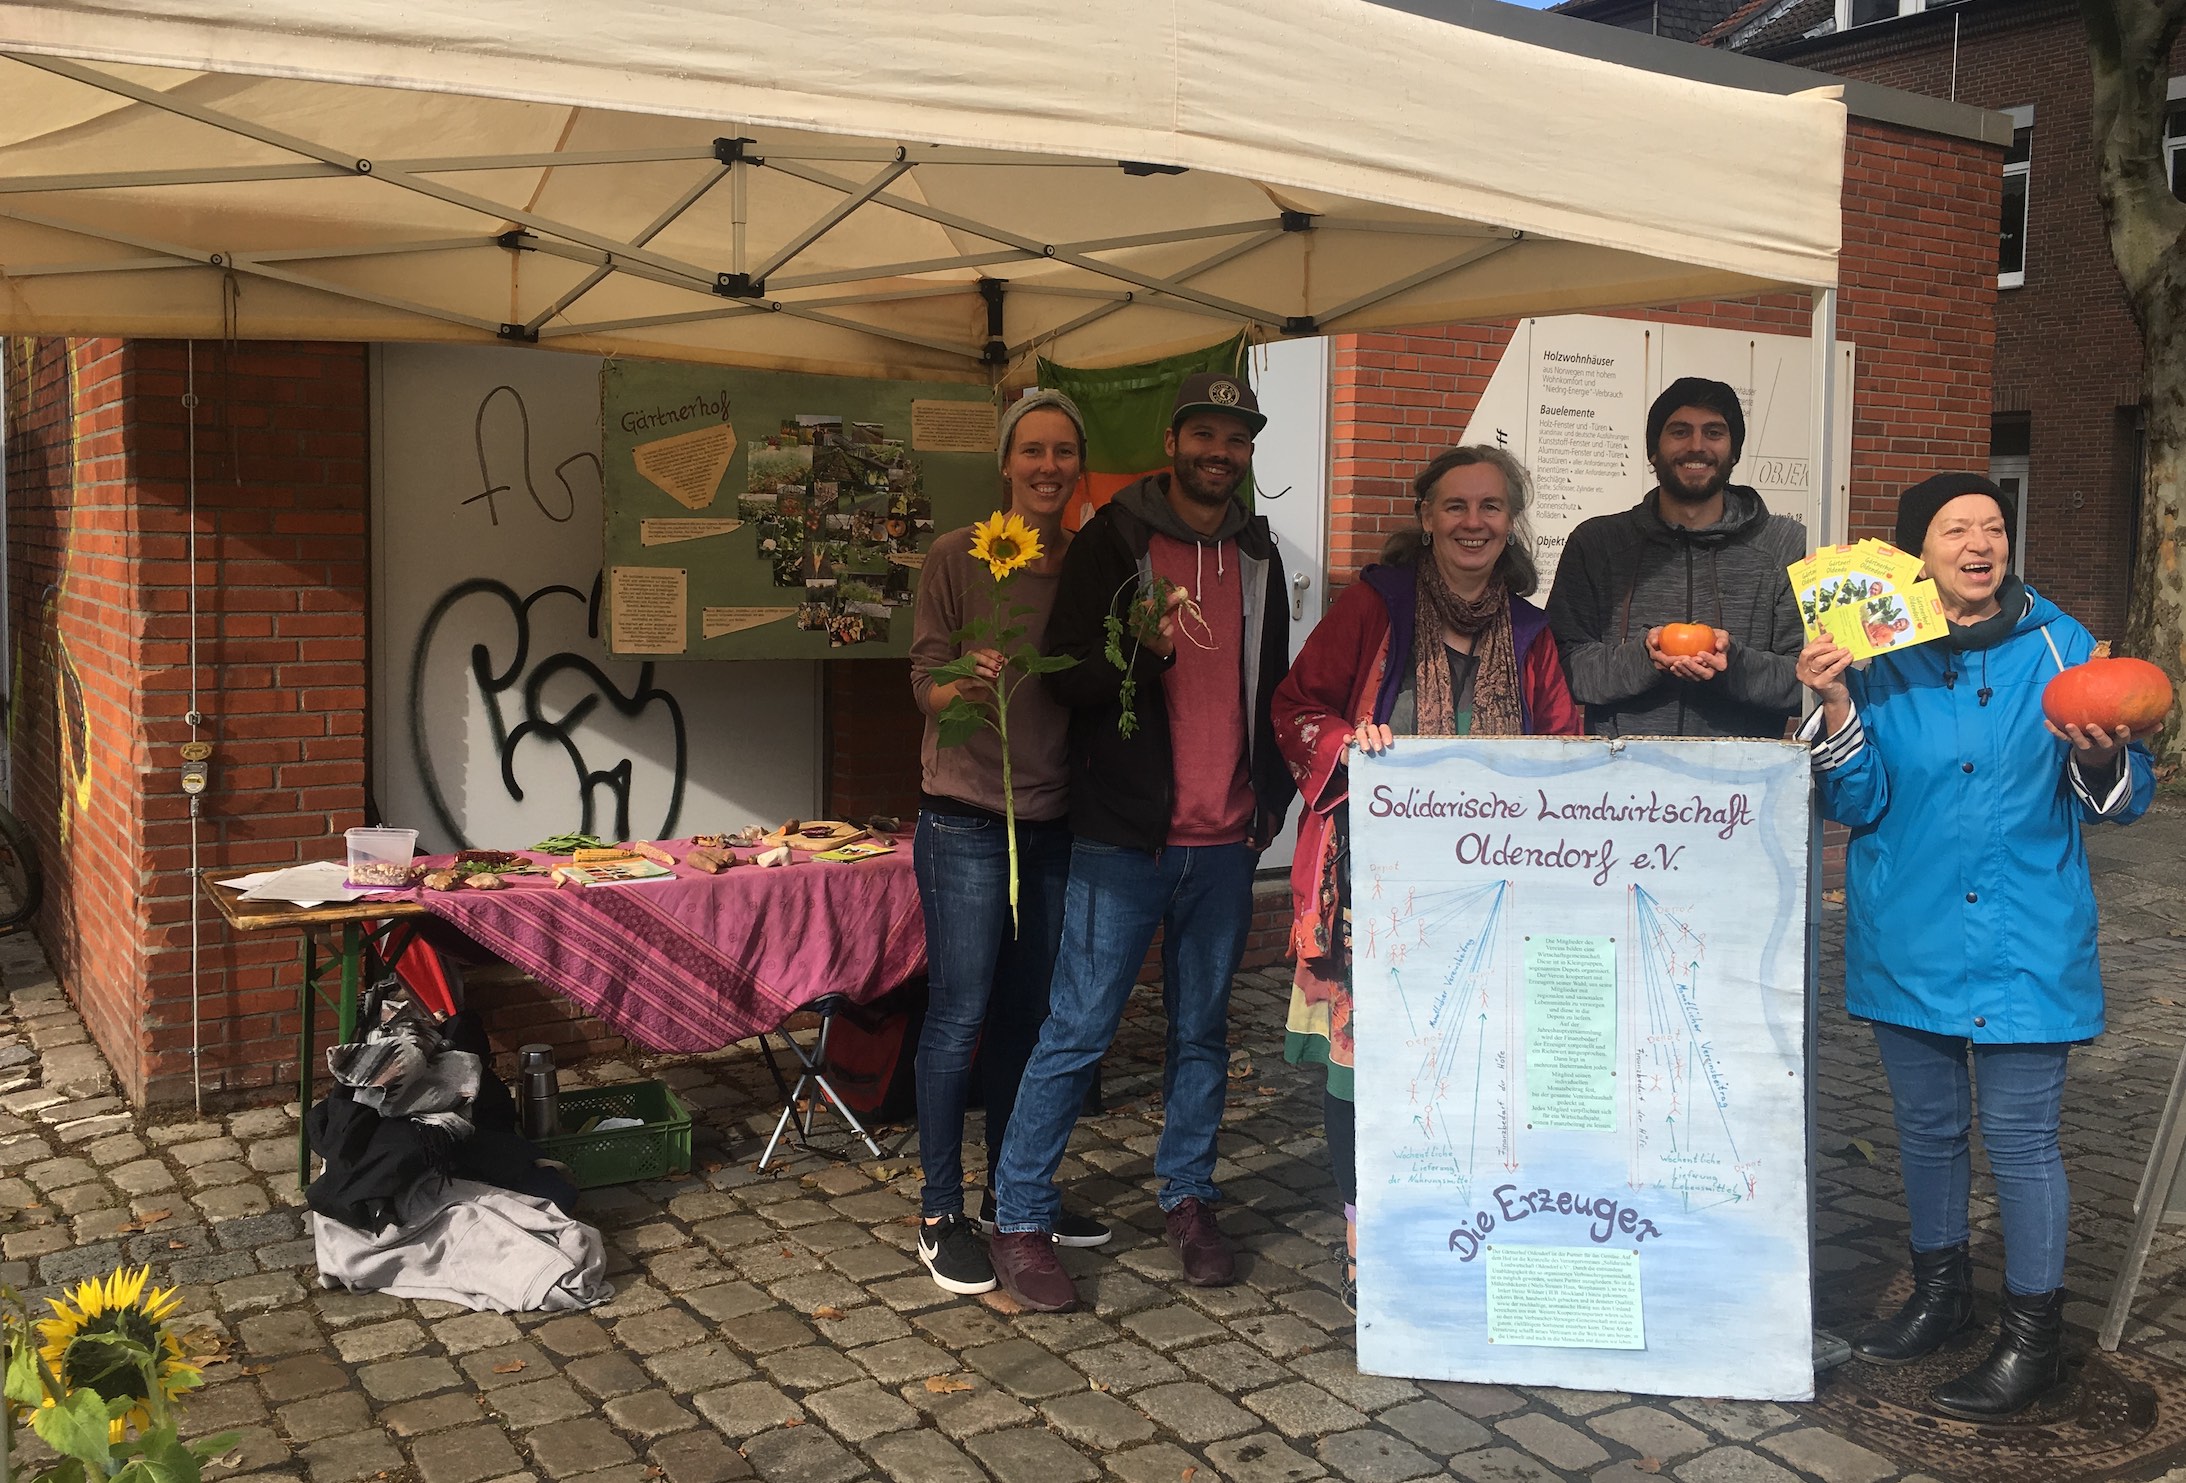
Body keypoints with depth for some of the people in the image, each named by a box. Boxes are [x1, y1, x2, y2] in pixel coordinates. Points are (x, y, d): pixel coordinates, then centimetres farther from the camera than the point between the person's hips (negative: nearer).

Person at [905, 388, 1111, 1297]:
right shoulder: (957, 558, -7)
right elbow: (925, 681, -10)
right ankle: (941, 1215, 11)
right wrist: (968, 685, -32)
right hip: (967, 820, -5)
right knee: (959, 1016, -2)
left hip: (1054, 819, 5)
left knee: (1026, 1014, 14)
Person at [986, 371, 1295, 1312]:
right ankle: (1020, 1221, 6)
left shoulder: (1257, 557, 15)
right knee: (1077, 1030, -4)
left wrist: (1272, 796, 13)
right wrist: (1144, 651, -25)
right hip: (1124, 836, -5)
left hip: (1225, 843, 5)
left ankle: (1187, 1199, 24)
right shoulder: (1112, 542, -2)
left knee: (1203, 1029, 11)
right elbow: (1065, 678, -7)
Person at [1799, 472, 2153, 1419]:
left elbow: (2122, 800, 0)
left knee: (2019, 1136, 1)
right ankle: (1940, 1294, 35)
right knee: (1926, 1124, 16)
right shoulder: (1880, 659, 0)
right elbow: (1857, 805, -5)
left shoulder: (2059, 647, -3)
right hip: (1908, 938, 2)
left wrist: (2098, 755, -22)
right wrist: (1836, 705, -19)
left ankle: (2033, 1334, 18)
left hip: (2023, 940, -2)